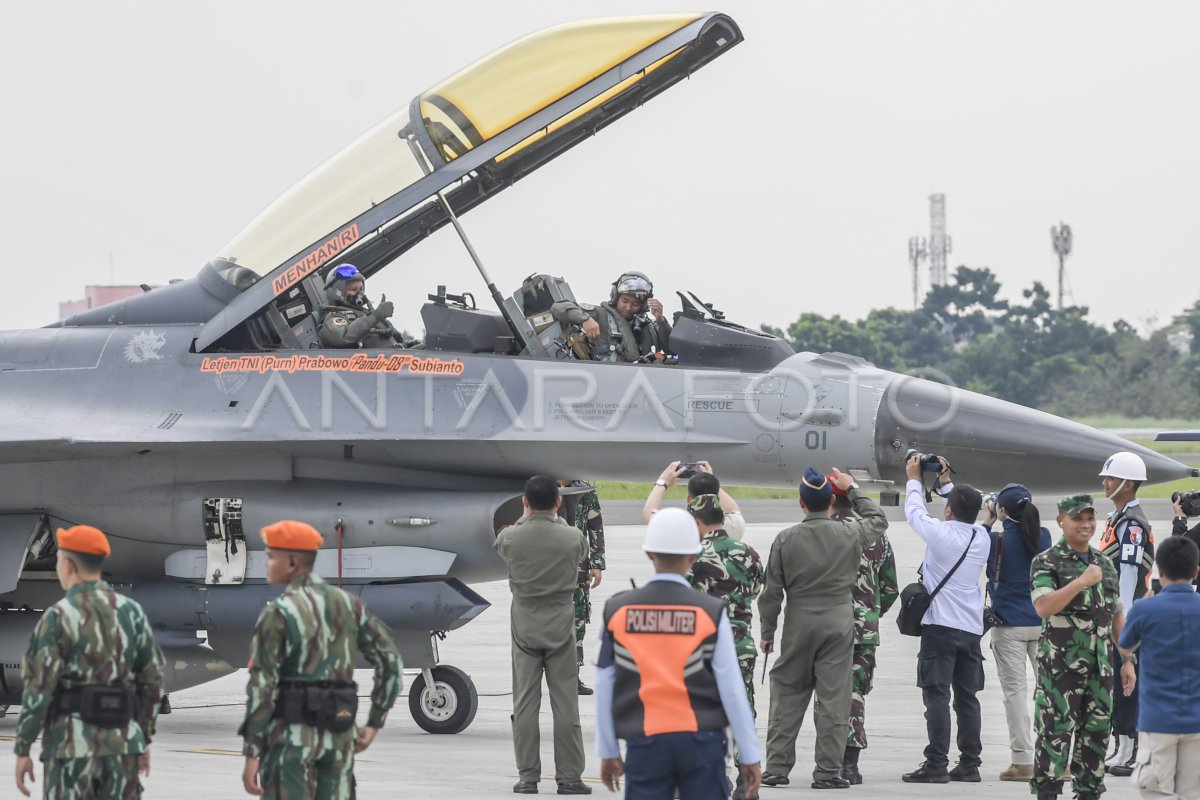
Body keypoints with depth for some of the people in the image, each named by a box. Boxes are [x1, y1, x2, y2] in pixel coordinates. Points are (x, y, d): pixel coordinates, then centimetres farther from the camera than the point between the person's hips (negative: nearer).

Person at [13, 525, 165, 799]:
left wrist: (22, 750, -5)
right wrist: (145, 739, 18)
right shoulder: (132, 612, 6)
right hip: (122, 743, 5)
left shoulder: (57, 617, -9)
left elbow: (37, 689, -11)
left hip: (72, 745, -4)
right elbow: (152, 681, 9)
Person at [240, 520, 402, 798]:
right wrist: (374, 723, 12)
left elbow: (262, 685, -14)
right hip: (338, 732, 6)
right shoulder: (349, 604, 8)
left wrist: (251, 754, -12)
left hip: (291, 733, -6)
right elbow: (390, 662, 7)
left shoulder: (277, 613, -11)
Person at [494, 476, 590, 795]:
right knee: (565, 705, 3)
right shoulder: (572, 538, -9)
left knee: (525, 705, 5)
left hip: (524, 629, 1)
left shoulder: (511, 538, -9)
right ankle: (569, 777, 4)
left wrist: (527, 517, 30)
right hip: (560, 629, -1)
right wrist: (556, 518, 28)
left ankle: (527, 777, 5)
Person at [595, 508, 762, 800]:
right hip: (701, 742, -1)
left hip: (645, 743, 1)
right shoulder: (711, 612, -6)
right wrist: (750, 755, 2)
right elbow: (732, 690, -5)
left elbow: (605, 688, 4)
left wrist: (608, 752, 14)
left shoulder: (617, 611, -1)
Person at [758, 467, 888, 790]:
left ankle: (776, 768, 8)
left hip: (798, 627, 0)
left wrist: (767, 631, 11)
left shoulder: (786, 540, -3)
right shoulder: (849, 534, -3)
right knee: (834, 699, 1)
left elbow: (772, 592, 1)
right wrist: (852, 489, 27)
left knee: (787, 696, 9)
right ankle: (828, 772, 1)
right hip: (839, 624, 0)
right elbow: (878, 520, 20)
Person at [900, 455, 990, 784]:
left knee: (937, 696, -6)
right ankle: (969, 763, 8)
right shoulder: (981, 537, 4)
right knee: (967, 697, 7)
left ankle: (936, 765, -10)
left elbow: (914, 511, 5)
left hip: (940, 626, -5)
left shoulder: (941, 533, -11)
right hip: (972, 628, 5)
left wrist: (914, 479, 22)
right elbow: (966, 512, 25)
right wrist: (946, 483, 33)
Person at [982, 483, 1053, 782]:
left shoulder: (997, 540, -9)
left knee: (1015, 690, 0)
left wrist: (987, 523, 11)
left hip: (1010, 625, -3)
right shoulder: (1043, 536, 2)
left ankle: (1022, 761, -3)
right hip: (1042, 622, 3)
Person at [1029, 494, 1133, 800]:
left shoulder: (1104, 563, 15)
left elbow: (1117, 616, 18)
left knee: (1097, 734, 8)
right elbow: (1043, 607, -19)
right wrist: (1082, 581, -21)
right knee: (1055, 735, -5)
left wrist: (1127, 661, 15)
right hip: (1060, 667, -6)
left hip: (1100, 666, 6)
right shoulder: (1046, 562, -4)